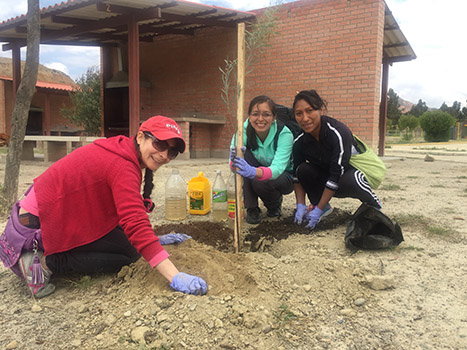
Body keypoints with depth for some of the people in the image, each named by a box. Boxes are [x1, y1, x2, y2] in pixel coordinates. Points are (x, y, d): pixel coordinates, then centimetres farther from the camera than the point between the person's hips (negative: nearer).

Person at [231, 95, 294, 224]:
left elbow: (278, 168, -41)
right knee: (244, 154, -27)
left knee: (260, 182, -35)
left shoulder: (284, 134, -28)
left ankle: (275, 203, 4)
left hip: (284, 176, -3)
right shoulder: (244, 130, -20)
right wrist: (234, 161, -56)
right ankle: (252, 208, -14)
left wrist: (254, 172, -62)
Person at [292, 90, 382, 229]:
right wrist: (301, 205, -19)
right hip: (325, 176, 5)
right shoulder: (299, 142, -14)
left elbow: (336, 176, -31)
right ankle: (324, 207, -2)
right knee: (303, 169, -22)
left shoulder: (338, 133, -31)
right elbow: (297, 175, -8)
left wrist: (318, 210, -29)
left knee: (350, 181, -38)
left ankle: (374, 204, -6)